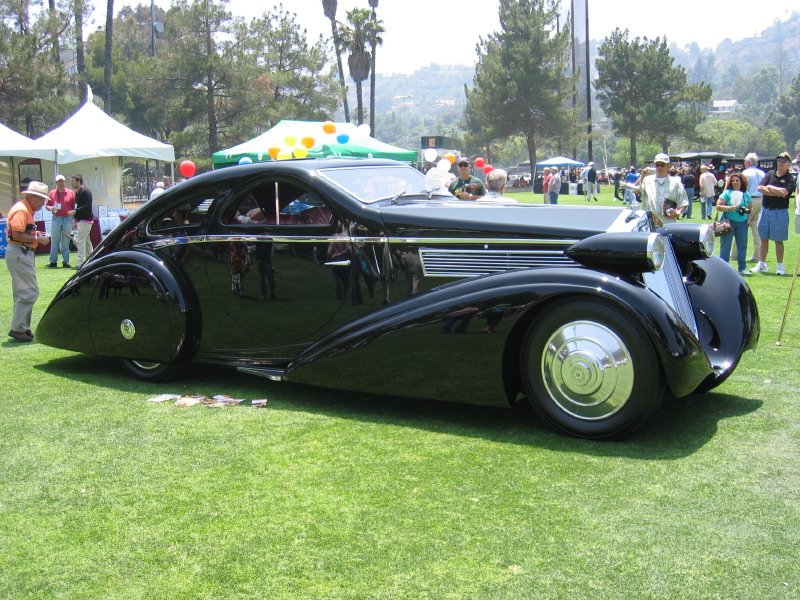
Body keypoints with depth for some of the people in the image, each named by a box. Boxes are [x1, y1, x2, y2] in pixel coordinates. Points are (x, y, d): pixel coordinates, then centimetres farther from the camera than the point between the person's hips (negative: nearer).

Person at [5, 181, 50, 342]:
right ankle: (17, 329, -7)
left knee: (21, 292, 14)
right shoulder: (21, 210, -15)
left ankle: (23, 327, 21)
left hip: (23, 254, 11)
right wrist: (37, 239, -17)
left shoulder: (27, 209, 17)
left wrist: (36, 233, 7)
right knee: (30, 292, -10)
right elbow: (17, 235, -24)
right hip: (19, 254, -11)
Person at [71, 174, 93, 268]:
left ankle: (80, 263, -11)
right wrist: (76, 220, 18)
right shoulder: (77, 192, 16)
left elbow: (88, 206, -22)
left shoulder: (85, 191, -14)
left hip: (85, 220, -10)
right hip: (81, 220, 10)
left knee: (80, 241, -12)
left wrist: (75, 211, -21)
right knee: (87, 241, 14)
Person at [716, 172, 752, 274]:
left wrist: (749, 217, 5)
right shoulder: (727, 193, 0)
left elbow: (750, 208, 22)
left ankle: (742, 268, 15)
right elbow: (718, 206, -8)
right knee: (725, 246, -4)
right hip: (728, 221, -4)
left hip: (742, 223, 4)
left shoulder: (746, 194, 12)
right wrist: (730, 208, -20)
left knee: (742, 245, 7)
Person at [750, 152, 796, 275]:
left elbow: (784, 192, -20)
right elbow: (760, 188, -5)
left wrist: (770, 187, -7)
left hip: (780, 212, -4)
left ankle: (780, 266, 10)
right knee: (763, 239, 10)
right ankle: (761, 265, 18)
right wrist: (777, 193, -12)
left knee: (778, 240, 2)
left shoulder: (790, 179, -4)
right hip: (765, 210, 4)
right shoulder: (770, 174, 8)